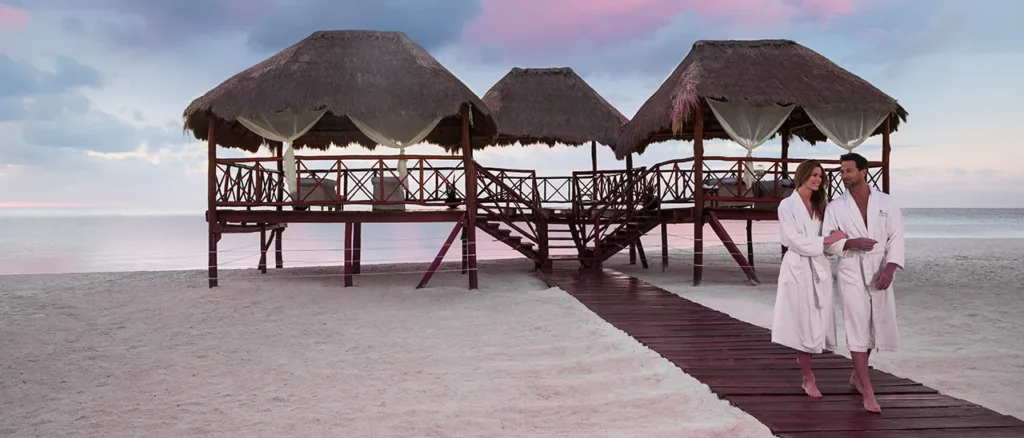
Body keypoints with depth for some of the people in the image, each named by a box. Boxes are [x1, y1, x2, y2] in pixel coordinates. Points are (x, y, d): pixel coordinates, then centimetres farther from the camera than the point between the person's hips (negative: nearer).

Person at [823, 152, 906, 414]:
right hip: (852, 275, -2)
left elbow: (896, 238, -5)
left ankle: (857, 375, 36)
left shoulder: (886, 203, 1)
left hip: (880, 275, 2)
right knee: (858, 330, -6)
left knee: (877, 327, 13)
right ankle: (868, 392, -2)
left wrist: (890, 268, -19)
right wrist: (851, 243, -21)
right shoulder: (835, 207, 0)